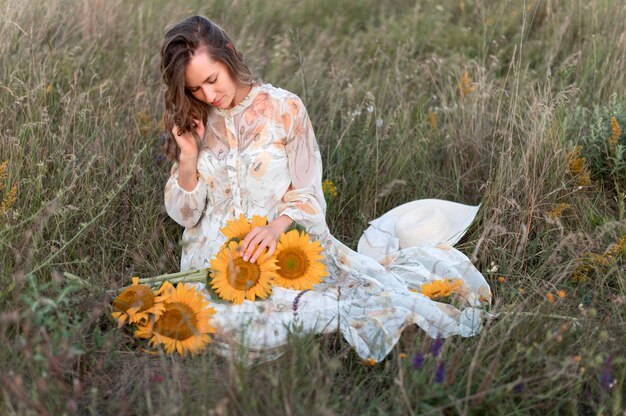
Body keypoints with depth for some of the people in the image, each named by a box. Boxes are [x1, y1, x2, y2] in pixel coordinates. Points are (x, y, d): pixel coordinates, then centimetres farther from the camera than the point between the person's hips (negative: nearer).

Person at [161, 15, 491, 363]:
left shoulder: (284, 108, -2)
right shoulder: (192, 125, 7)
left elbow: (308, 194, -2)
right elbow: (185, 215, 6)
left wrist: (278, 225, -22)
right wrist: (188, 157, -9)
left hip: (283, 241, -2)